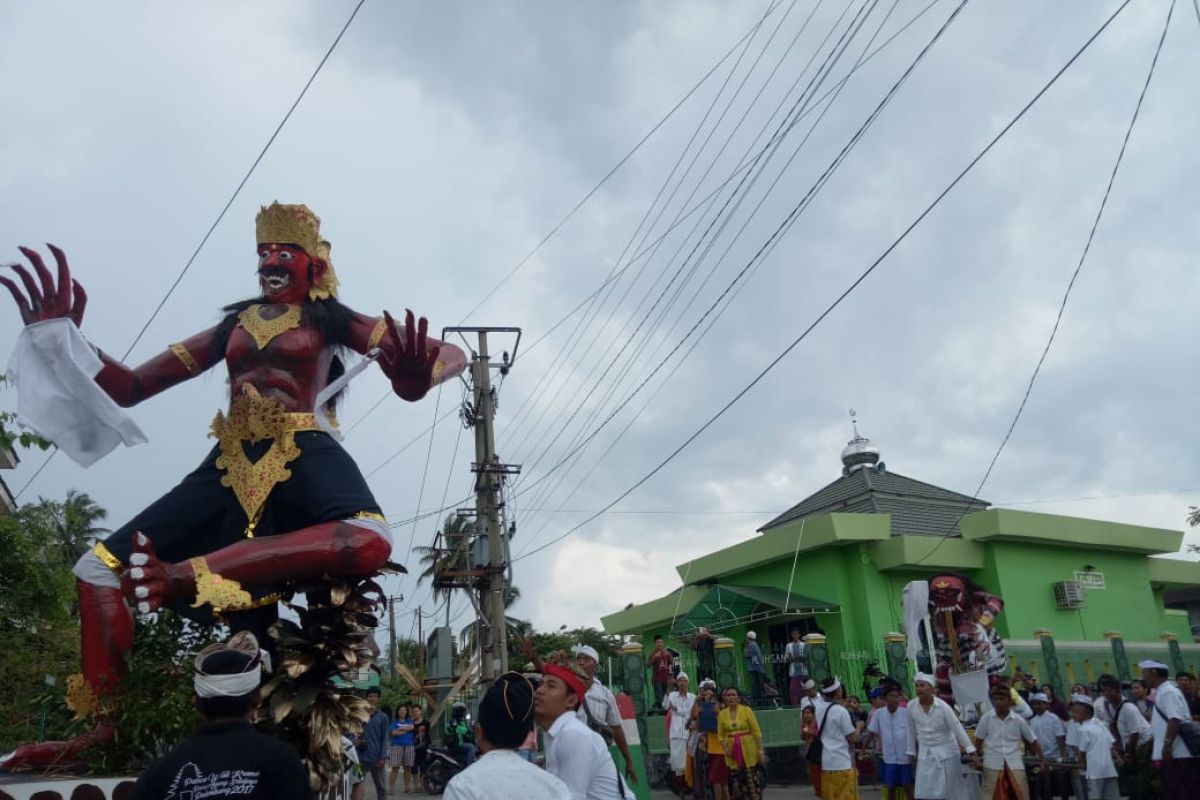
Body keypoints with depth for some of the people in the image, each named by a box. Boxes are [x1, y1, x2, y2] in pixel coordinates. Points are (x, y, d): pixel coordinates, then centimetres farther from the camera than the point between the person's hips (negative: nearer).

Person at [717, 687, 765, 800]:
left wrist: (760, 750, -9)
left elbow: (756, 731, -5)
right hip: (732, 754, 3)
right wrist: (725, 749, -7)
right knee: (735, 782, 5)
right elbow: (720, 734, 8)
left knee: (752, 781, -1)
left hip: (749, 751, -3)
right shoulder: (722, 713, 3)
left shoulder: (746, 710, -5)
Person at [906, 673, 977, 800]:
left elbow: (957, 728, -16)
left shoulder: (942, 706, -17)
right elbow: (912, 731, 5)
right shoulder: (911, 706, -7)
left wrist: (970, 750, -20)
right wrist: (911, 751, 10)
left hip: (945, 752, -3)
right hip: (925, 754, 3)